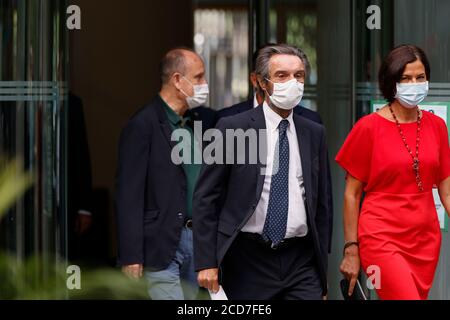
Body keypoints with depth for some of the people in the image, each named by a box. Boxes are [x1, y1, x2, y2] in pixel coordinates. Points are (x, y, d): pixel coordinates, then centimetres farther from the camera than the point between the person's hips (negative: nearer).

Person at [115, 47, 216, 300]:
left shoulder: (201, 120, 12)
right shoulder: (143, 125, -9)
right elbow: (129, 195, -11)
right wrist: (131, 257, -15)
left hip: (197, 238, 7)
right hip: (161, 246, -7)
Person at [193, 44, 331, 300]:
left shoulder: (315, 134, 10)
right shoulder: (232, 129, -2)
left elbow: (321, 203, 14)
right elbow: (205, 199, -3)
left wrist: (322, 268, 12)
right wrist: (206, 262, -9)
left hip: (301, 261, 3)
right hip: (247, 260, -2)